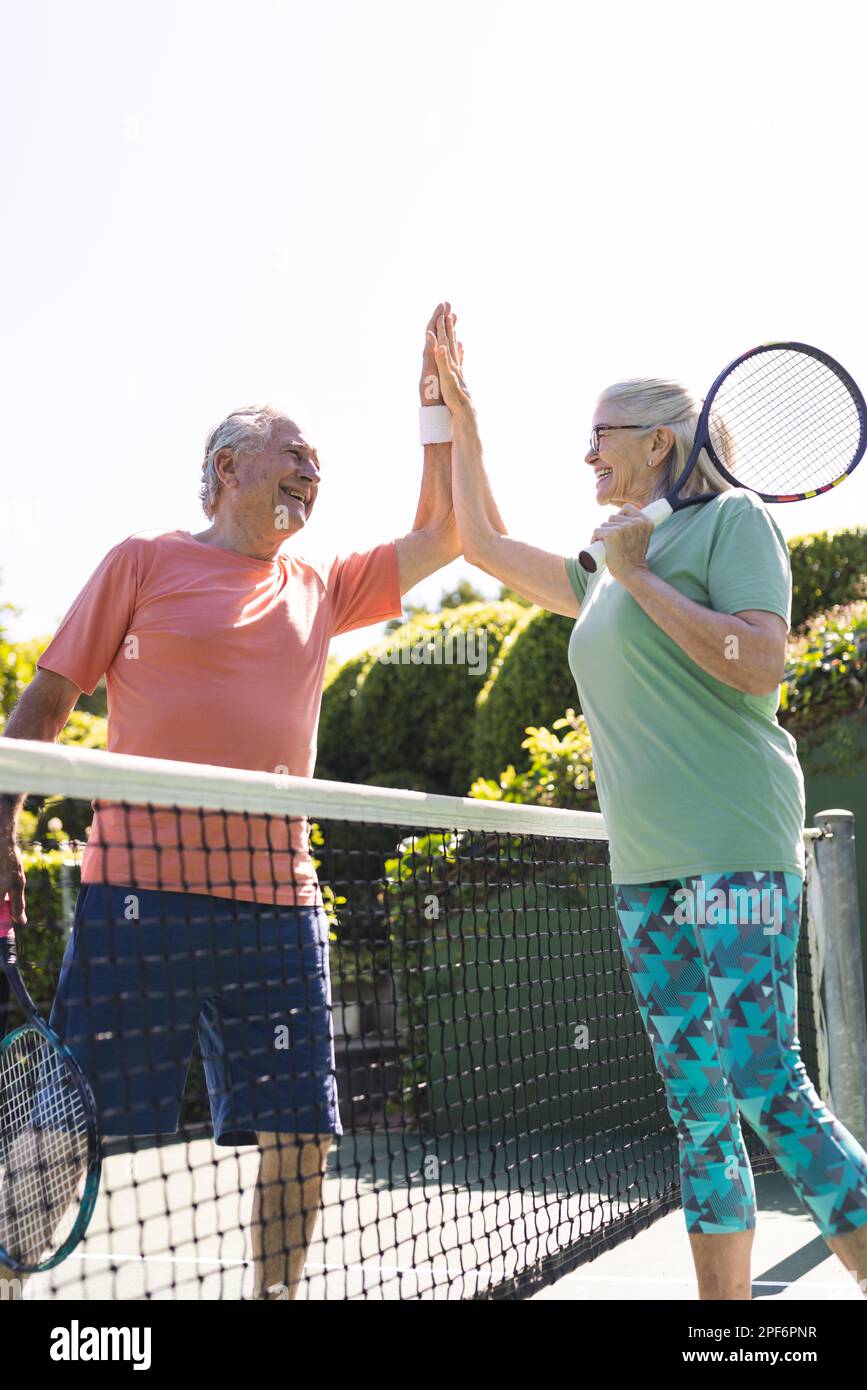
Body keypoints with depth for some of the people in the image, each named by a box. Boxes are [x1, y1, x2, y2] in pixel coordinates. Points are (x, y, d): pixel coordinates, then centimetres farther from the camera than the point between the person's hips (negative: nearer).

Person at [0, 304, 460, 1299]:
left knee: (300, 1136, 5)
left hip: (278, 896, 5)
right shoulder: (145, 561, 6)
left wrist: (443, 408, 14)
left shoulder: (320, 588, 19)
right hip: (140, 886, -4)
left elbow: (440, 535, 22)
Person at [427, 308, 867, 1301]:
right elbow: (483, 542, 34)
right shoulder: (605, 576, 21)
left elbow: (758, 666, -14)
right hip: (644, 874, 7)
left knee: (768, 1090, -13)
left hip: (733, 855, -7)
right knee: (698, 1118, 6)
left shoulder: (732, 518, 1)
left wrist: (639, 574, -7)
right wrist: (459, 413, 34)